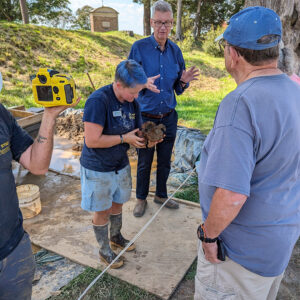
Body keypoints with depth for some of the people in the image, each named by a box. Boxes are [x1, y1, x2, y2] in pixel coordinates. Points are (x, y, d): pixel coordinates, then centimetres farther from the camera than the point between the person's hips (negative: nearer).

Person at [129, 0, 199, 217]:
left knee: (165, 160, 16)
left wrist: (184, 81, -15)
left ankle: (161, 195, 38)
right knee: (144, 162, 11)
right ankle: (141, 198, 32)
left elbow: (178, 89, 7)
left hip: (169, 117, 4)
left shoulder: (175, 50, 2)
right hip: (146, 116, -3)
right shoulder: (139, 48, -10)